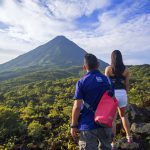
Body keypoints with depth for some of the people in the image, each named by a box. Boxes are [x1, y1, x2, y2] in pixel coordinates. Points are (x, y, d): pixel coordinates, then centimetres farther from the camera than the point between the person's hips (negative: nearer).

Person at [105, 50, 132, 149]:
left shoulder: (108, 68, -7)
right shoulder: (126, 69, 2)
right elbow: (127, 85, 6)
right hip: (122, 94, 3)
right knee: (123, 115, 28)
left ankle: (113, 143, 16)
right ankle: (129, 136, 27)